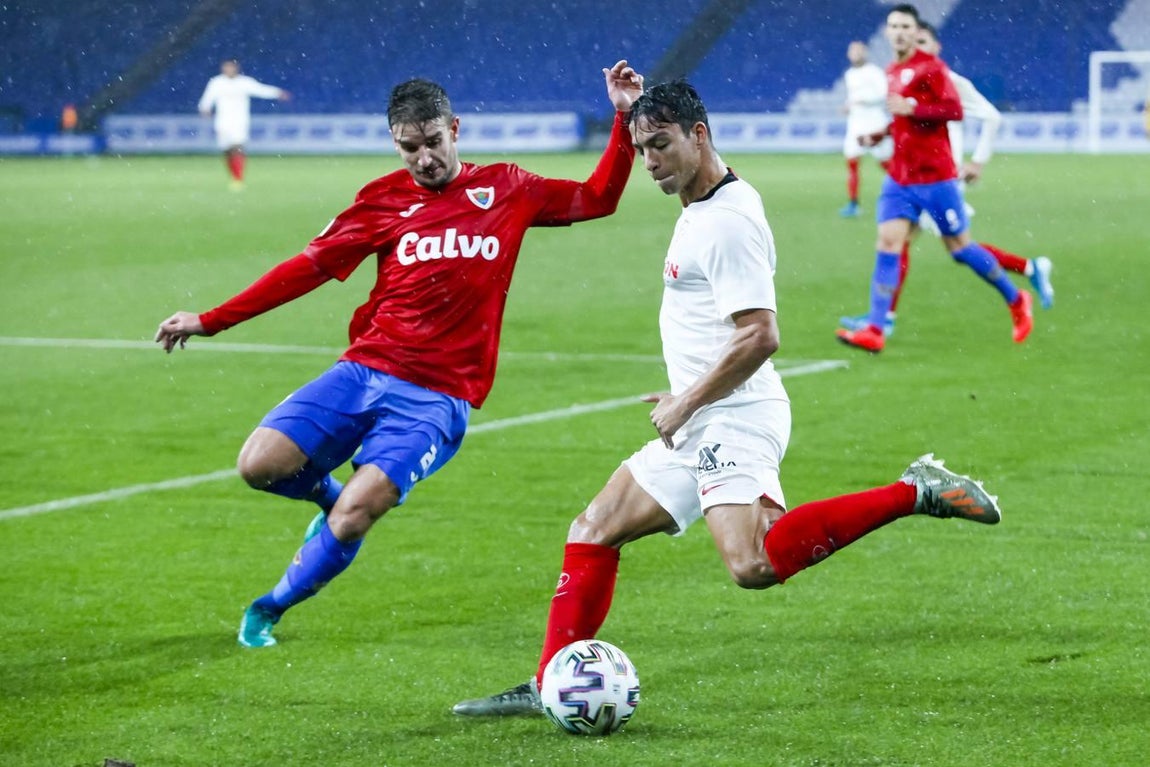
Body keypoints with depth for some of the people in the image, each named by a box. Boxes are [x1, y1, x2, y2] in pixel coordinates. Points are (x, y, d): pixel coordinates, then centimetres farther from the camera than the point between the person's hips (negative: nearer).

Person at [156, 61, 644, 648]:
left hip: (437, 398, -2)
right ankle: (328, 493, 20)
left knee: (350, 522, -18)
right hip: (364, 372, 2)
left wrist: (624, 119, 4)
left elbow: (597, 199, 16)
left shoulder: (505, 190, 9)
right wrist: (210, 320, 7)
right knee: (259, 465, -17)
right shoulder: (384, 200, 9)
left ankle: (270, 609, 11)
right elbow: (311, 266, 10)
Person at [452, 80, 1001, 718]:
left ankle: (914, 492, -24)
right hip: (696, 430, 10)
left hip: (734, 422, -10)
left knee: (752, 565, -30)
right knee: (592, 534, 12)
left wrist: (686, 404, -14)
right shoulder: (698, 208, 16)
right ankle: (548, 686, 16)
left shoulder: (729, 221, -16)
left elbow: (760, 335, -23)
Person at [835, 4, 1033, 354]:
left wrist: (911, 108, -25)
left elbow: (954, 109, -19)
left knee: (959, 247, 4)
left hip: (935, 176, -6)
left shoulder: (930, 66, -10)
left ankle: (1017, 301, 24)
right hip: (900, 177, 6)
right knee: (887, 245, -7)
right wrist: (879, 135, 10)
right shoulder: (892, 72, 12)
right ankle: (874, 331, -13)